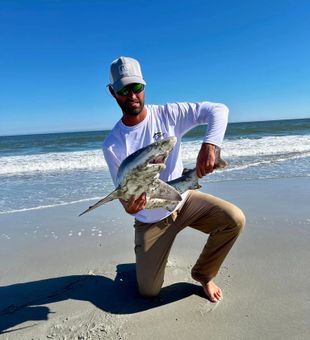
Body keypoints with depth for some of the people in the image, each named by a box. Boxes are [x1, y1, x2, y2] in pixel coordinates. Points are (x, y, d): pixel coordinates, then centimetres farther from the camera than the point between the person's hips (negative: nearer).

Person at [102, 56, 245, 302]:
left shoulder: (167, 114, -12)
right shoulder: (112, 144, -12)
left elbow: (218, 110, -17)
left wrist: (209, 145, -35)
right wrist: (129, 206, -33)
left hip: (184, 200, 1)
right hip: (150, 220, 0)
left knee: (234, 219, -24)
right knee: (149, 292, 2)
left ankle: (203, 274, 5)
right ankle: (152, 254, 38)